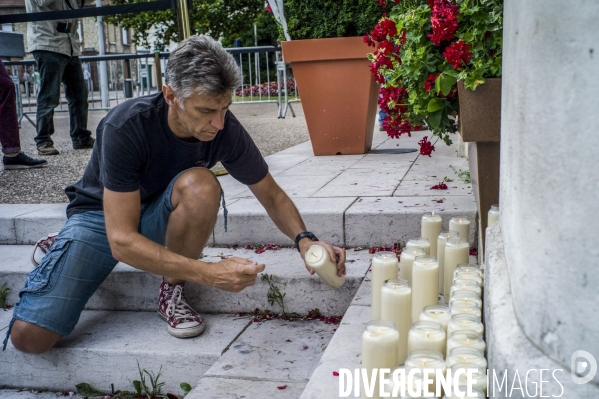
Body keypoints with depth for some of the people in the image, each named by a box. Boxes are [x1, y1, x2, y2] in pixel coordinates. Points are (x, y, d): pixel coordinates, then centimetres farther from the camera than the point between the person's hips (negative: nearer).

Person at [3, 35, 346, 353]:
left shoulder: (226, 129, -21)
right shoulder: (126, 127, -32)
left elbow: (272, 196, -7)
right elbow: (122, 241, -34)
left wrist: (304, 239, -26)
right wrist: (210, 274, -42)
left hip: (159, 217, 2)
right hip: (101, 217, -2)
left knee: (200, 185, -34)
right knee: (30, 336, -18)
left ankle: (172, 290, -11)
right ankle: (63, 249, 14)